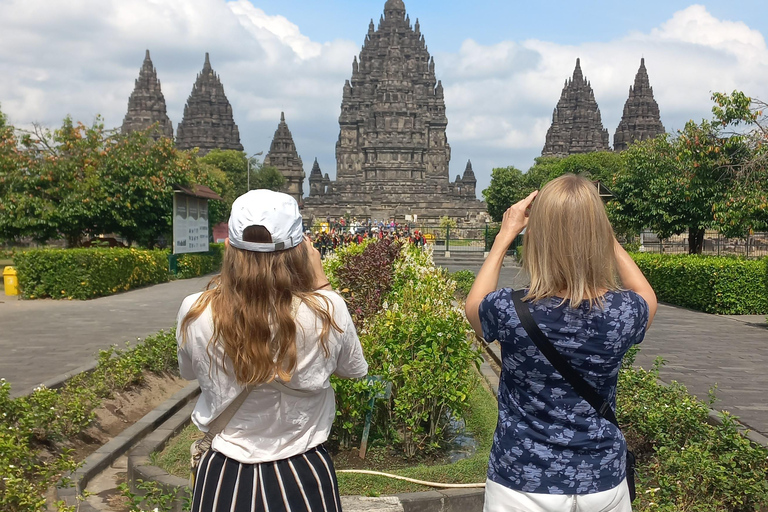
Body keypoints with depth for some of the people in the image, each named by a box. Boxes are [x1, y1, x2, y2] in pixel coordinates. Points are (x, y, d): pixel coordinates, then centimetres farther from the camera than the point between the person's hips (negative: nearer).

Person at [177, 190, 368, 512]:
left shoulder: (195, 313, -19)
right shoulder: (326, 311, -23)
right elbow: (355, 368, 0)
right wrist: (321, 283, -1)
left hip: (224, 476, 1)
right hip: (301, 475, 0)